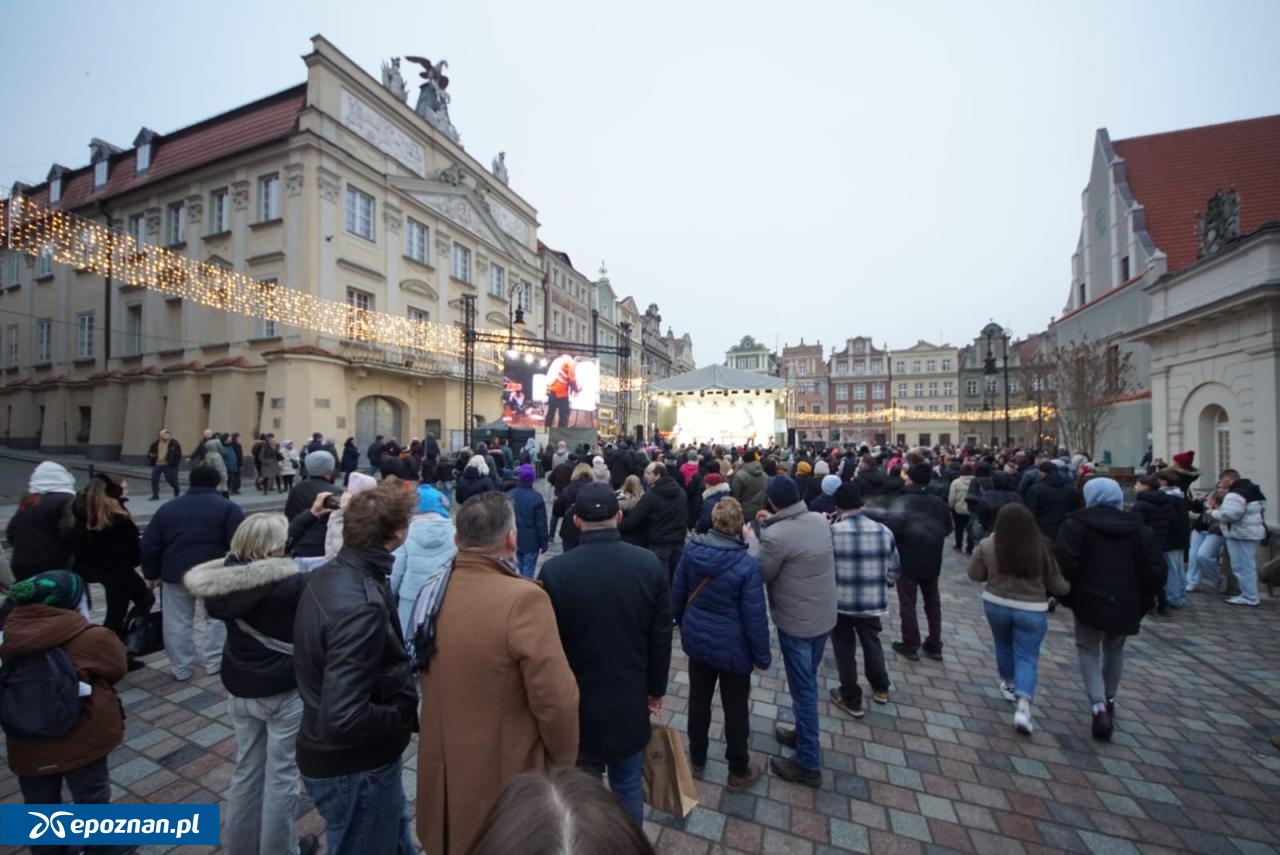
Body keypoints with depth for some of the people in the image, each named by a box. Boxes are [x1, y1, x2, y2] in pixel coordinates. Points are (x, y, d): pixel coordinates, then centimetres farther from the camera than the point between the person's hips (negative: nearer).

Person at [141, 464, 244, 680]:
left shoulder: (167, 508, 9)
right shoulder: (227, 507, -6)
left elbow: (149, 545, 9)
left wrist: (152, 573, 19)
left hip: (176, 573, 3)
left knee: (177, 622, 13)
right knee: (217, 618, 12)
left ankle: (181, 669, 20)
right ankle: (214, 663, 17)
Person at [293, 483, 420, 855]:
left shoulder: (327, 575, -5)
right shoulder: (361, 606, -35)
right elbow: (344, 720, -35)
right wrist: (408, 711, -18)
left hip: (341, 756, 8)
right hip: (354, 768, -8)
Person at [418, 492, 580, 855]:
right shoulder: (523, 598, -30)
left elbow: (423, 675, 6)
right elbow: (556, 700, -25)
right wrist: (563, 761, -8)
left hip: (442, 768, 6)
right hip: (504, 777, -5)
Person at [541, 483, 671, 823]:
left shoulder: (555, 570, -20)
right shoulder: (650, 564, -14)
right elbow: (661, 636, -5)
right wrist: (656, 689, 10)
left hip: (577, 703, -1)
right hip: (631, 701, 2)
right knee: (628, 788, 22)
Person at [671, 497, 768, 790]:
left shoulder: (691, 550, -12)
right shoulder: (746, 564, -26)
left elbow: (677, 595, 0)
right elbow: (754, 617, -19)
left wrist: (684, 625, 18)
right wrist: (762, 655, -3)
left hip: (697, 639, 4)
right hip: (732, 647, -4)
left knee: (698, 700, 23)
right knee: (735, 709, 17)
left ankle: (697, 760, 43)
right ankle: (739, 772, 38)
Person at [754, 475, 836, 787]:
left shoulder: (775, 536, -28)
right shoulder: (820, 520, -6)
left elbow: (759, 575, -14)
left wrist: (756, 536, -4)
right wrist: (774, 523, 7)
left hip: (796, 623, -7)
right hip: (824, 616, 7)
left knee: (802, 689, 9)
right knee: (808, 683, 25)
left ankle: (808, 764, 27)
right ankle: (803, 734, 45)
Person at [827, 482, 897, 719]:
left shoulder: (831, 532, -18)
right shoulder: (883, 530, -6)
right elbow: (895, 568, 4)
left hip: (840, 602, -4)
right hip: (873, 601, 4)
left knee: (845, 649, 15)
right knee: (872, 642, 28)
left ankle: (851, 699, 29)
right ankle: (880, 689, 47)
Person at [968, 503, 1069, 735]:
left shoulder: (987, 546, -13)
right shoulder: (1042, 549, -13)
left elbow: (975, 574, -3)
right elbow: (1058, 587, -4)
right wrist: (1068, 587, 18)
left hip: (995, 604, 1)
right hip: (1031, 611, -1)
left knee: (1003, 645, 25)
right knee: (1027, 657, 8)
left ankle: (1009, 684, 44)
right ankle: (1023, 708, -3)